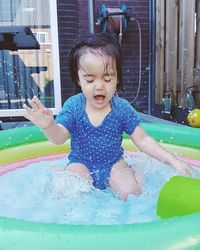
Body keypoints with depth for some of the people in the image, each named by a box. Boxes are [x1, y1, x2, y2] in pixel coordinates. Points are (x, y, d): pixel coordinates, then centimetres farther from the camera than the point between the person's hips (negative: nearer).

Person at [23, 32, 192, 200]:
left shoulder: (122, 108, -12)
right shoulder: (73, 106, -12)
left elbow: (142, 140, -8)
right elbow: (59, 138, -17)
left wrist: (173, 161, -16)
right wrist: (49, 126, -42)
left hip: (113, 163, 1)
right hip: (81, 163, 0)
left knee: (131, 191, -22)